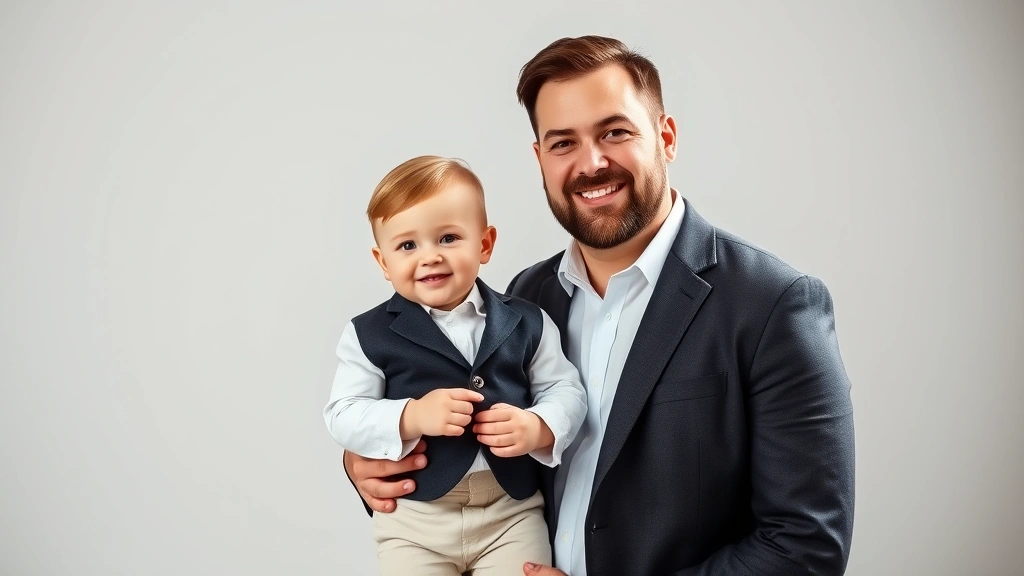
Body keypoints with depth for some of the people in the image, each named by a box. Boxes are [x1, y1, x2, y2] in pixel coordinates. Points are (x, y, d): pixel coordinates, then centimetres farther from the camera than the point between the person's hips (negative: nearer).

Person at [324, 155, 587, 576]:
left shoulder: (526, 324, 0)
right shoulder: (369, 335, -4)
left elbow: (566, 392, 2)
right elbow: (342, 415, -6)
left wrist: (538, 428, -18)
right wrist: (410, 418, -22)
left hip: (513, 511, 1)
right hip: (413, 517, -1)